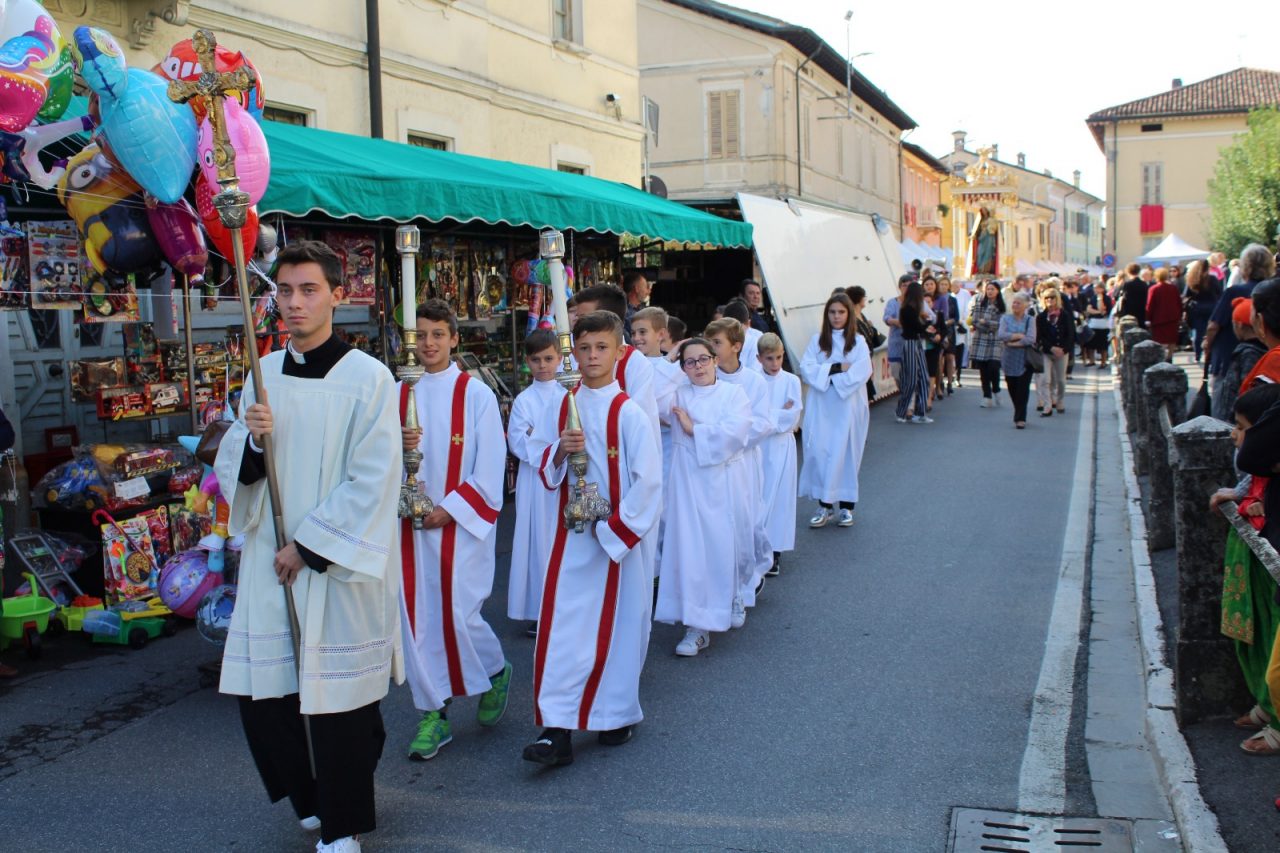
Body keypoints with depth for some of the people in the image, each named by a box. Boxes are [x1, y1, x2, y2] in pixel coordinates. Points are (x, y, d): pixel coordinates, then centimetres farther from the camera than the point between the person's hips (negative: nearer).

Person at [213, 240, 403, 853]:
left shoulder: (367, 378, -9)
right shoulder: (264, 374, 8)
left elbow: (372, 482, -12)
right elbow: (232, 470, 10)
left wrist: (309, 547, -12)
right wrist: (252, 438, -13)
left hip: (340, 564, -5)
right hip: (270, 561, 5)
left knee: (339, 700, 2)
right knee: (261, 695, 8)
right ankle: (309, 798, 33)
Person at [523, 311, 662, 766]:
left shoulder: (629, 413, -9)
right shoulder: (560, 408, 4)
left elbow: (649, 481, -12)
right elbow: (543, 467, 10)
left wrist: (615, 529, -12)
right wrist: (560, 451, -12)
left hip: (620, 536, -3)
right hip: (572, 537, 3)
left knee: (618, 624, 7)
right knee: (561, 626, -3)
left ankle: (617, 713, 27)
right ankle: (556, 730, -1)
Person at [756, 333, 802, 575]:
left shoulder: (791, 381, -1)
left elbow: (792, 417, -7)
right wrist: (780, 416, -12)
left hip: (781, 446, -1)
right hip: (757, 446, 1)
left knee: (778, 497, 2)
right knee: (756, 496, 3)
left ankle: (775, 550, 8)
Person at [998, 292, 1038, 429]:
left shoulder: (1030, 320, 0)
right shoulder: (1006, 318, 7)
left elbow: (1030, 339, -13)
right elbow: (1001, 335, -10)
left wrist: (1012, 342, -12)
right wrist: (1019, 336, -12)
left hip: (1025, 360, -2)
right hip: (1009, 359, 2)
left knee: (1023, 389, -6)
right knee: (1012, 388, 7)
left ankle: (1020, 418, -1)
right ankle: (1019, 415, 23)